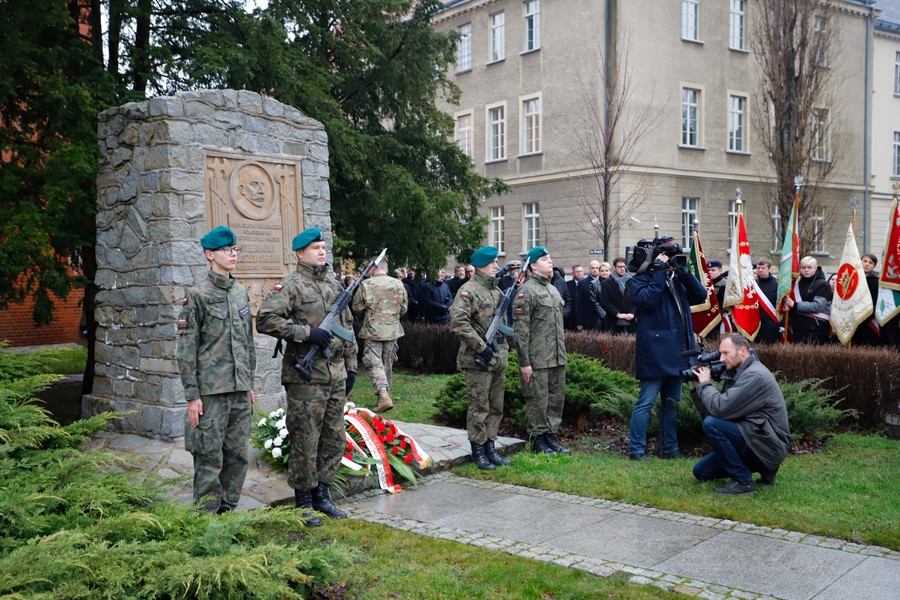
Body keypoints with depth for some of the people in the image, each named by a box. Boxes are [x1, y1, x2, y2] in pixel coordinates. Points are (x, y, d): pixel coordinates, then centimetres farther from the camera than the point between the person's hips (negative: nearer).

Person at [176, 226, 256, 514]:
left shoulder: (241, 292, 12)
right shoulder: (198, 295, -7)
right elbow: (186, 349, -8)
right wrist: (192, 395, -12)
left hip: (240, 390, 6)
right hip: (211, 392, -6)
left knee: (237, 455, 11)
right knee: (210, 458, 1)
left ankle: (228, 511, 24)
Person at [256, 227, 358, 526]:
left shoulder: (335, 285, 14)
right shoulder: (290, 285, -7)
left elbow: (348, 327, 19)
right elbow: (265, 320, -19)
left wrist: (351, 366, 15)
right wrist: (306, 332, -22)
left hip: (336, 377, 7)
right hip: (306, 378, -7)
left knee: (335, 439, 13)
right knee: (305, 442, 1)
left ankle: (321, 493, 27)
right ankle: (304, 501, 15)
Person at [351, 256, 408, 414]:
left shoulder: (365, 285, -10)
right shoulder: (398, 284, -3)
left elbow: (357, 308, -3)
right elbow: (404, 308, 5)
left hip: (372, 331, -3)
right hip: (392, 330, 3)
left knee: (374, 363, -2)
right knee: (387, 364, 15)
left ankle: (383, 394, -20)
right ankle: (385, 394, 24)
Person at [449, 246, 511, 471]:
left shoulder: (496, 290, 14)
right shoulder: (469, 290, -12)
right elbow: (457, 322, -23)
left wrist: (503, 343, 11)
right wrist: (481, 347, -21)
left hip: (498, 357, 8)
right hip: (478, 359, -8)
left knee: (496, 407, 13)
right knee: (479, 407, 0)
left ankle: (490, 446, 23)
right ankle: (478, 450, 10)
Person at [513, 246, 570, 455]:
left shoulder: (553, 289, 16)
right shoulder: (527, 291, -11)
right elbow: (520, 329, -15)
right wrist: (524, 361, -17)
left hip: (557, 359, 8)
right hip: (537, 360, -8)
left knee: (556, 398, 12)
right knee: (538, 400, -1)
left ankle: (550, 436, 24)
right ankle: (538, 441, 10)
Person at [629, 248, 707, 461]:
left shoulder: (677, 279, 17)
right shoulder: (642, 278, -2)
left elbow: (700, 295, 7)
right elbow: (646, 300, -21)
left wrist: (684, 273, -4)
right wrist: (659, 272, -17)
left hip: (676, 352, 8)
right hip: (655, 352, -8)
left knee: (672, 402, 14)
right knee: (646, 402, -6)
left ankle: (669, 448, 23)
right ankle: (636, 449, 0)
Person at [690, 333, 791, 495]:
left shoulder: (754, 375, -19)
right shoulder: (736, 373, 11)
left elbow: (720, 409, -26)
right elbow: (711, 412, 9)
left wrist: (705, 384, -11)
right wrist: (698, 387, -2)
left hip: (770, 444, -10)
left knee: (711, 424, -26)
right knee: (701, 471, 9)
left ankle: (743, 481, -14)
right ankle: (764, 469, 16)